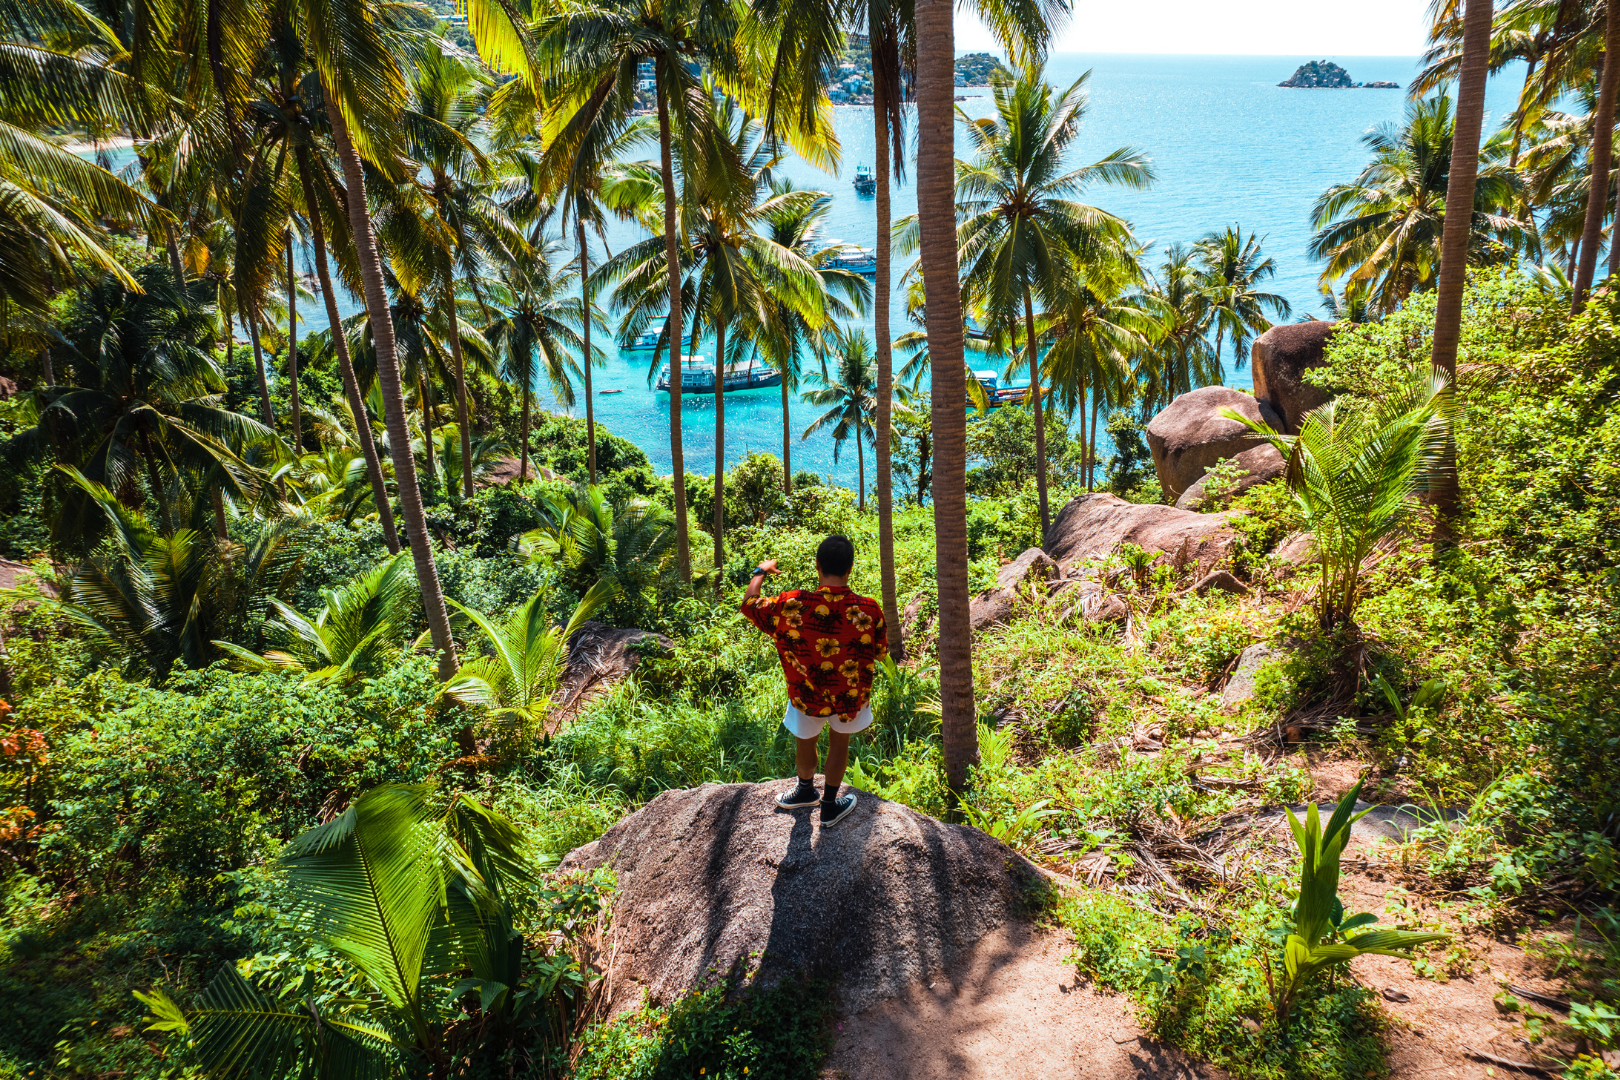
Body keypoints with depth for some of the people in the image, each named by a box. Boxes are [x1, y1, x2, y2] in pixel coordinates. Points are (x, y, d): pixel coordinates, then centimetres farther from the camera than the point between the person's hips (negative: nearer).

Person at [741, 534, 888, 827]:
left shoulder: (792, 605, -26)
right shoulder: (869, 609, -24)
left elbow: (749, 605, -7)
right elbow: (881, 652, -7)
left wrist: (761, 572, 10)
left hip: (808, 696, 0)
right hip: (851, 697, 0)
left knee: (806, 742, 28)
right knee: (839, 742, 27)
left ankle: (806, 791, 56)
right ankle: (830, 806, 45)